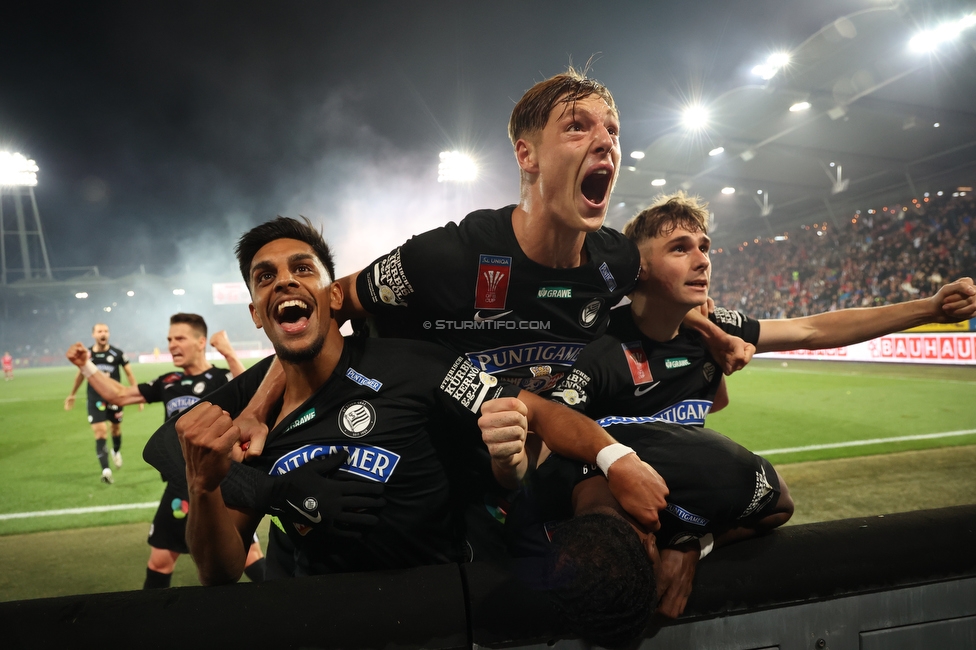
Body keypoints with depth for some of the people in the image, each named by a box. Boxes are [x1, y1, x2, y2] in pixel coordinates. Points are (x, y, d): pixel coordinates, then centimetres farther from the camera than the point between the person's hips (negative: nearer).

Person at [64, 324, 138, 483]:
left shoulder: (117, 353, -5)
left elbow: (129, 373, 3)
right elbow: (80, 374, 16)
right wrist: (72, 395, 25)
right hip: (95, 399, 0)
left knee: (116, 428, 16)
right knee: (100, 431, -11)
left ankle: (116, 451, 48)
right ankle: (105, 469, -14)